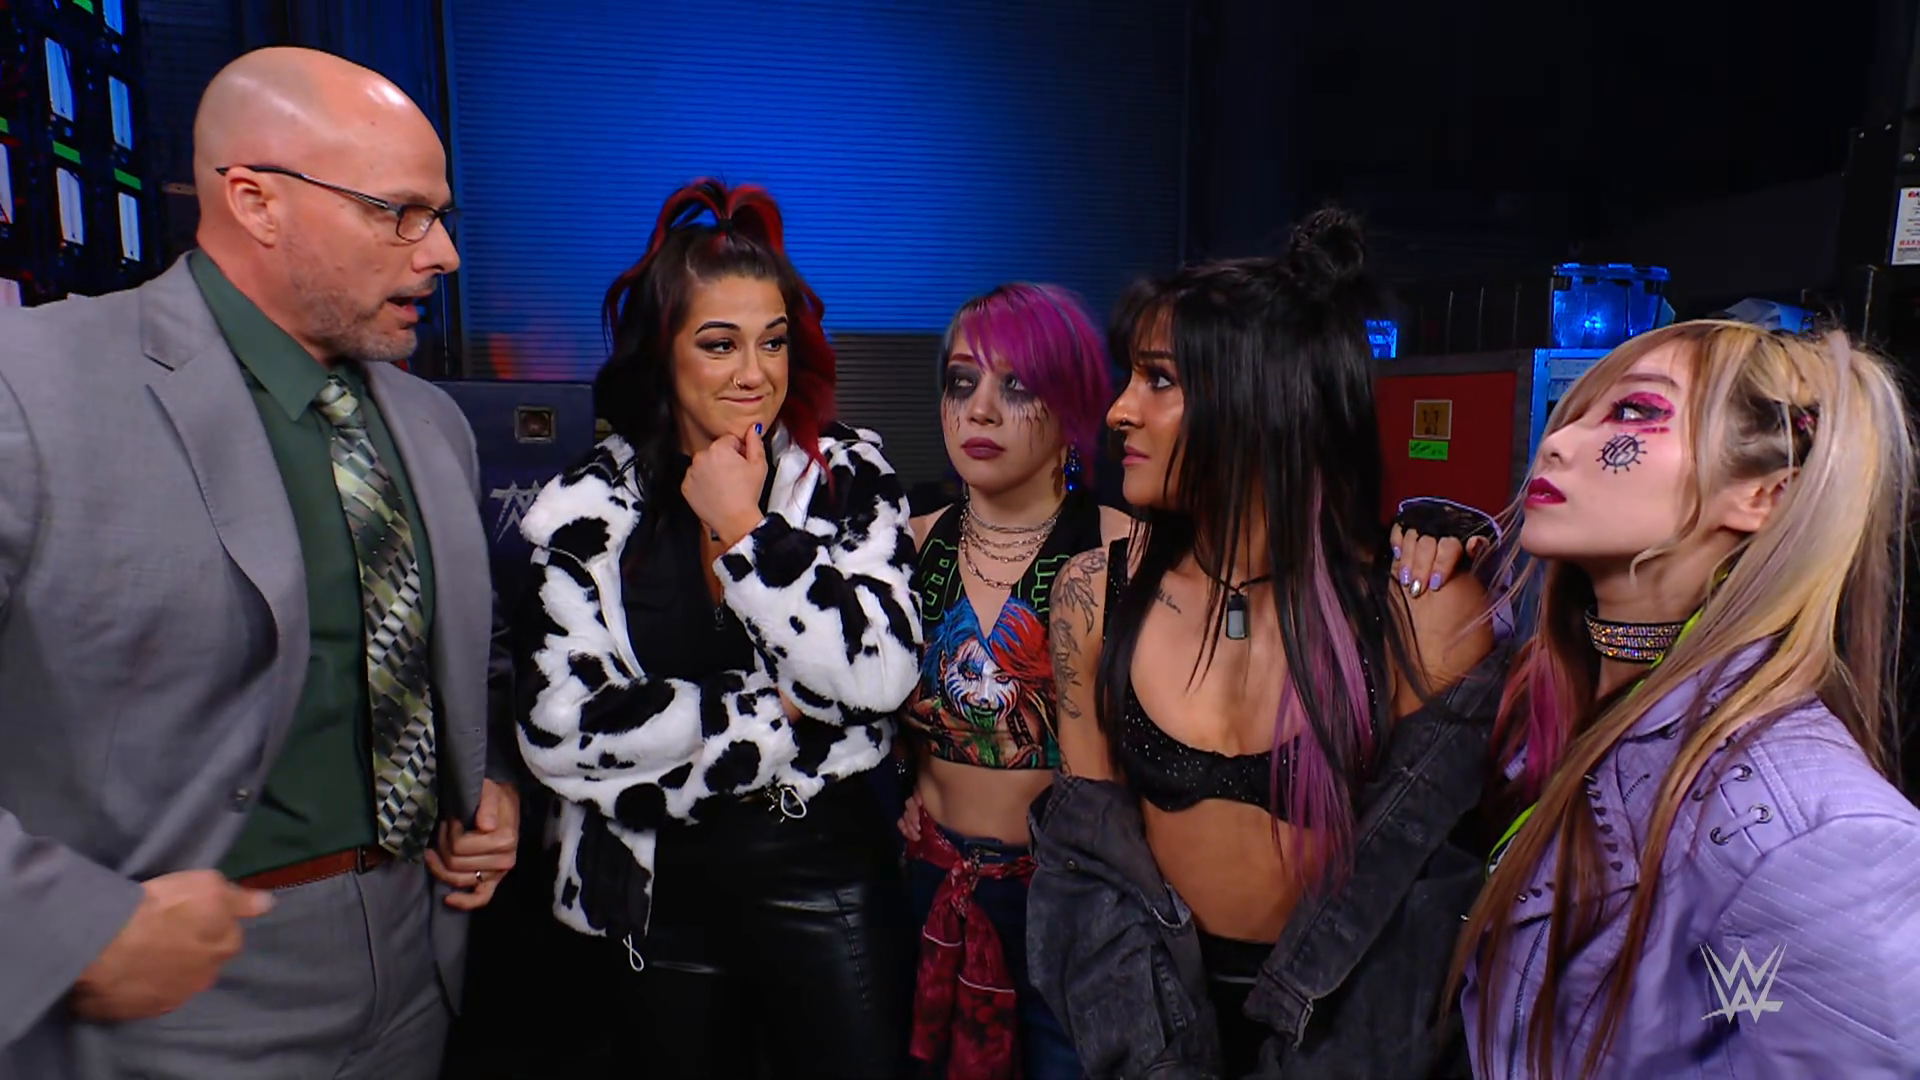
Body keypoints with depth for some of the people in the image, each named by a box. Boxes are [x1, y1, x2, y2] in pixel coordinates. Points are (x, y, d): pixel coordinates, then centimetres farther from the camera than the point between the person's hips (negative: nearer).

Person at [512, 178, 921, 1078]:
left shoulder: (850, 478, -5)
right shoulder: (586, 509, -5)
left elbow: (876, 675, -17)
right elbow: (560, 731, -13)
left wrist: (745, 529, -17)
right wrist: (777, 719, -15)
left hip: (825, 871, -1)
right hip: (659, 887, 1)